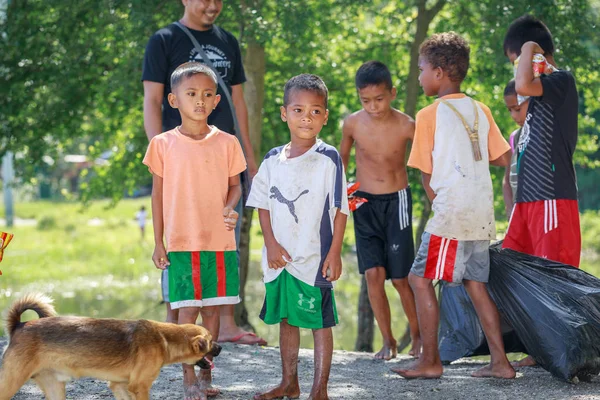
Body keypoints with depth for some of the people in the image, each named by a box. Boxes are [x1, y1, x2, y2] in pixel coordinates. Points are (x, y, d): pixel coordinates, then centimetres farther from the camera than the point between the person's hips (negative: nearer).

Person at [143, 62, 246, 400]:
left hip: (220, 241, 2)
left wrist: (230, 208, -12)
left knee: (212, 308, 7)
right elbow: (158, 193, 5)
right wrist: (158, 242, 3)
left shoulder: (226, 143, 4)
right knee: (188, 309, -3)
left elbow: (235, 185, 11)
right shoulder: (164, 144, 0)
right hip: (181, 242, -2)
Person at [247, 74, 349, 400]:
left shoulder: (328, 159, -7)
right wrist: (271, 244, -3)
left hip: (315, 257, -5)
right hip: (279, 257, 5)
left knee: (320, 322, -1)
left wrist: (334, 253, -11)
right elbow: (263, 205, 9)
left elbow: (340, 210, -7)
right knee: (286, 319, 15)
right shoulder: (273, 160, 6)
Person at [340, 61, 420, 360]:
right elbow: (342, 158, 12)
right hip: (364, 202, 2)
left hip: (396, 201, -2)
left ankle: (417, 335, 18)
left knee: (400, 277, -2)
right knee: (373, 273, -6)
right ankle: (387, 341, 5)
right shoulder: (353, 124, -7)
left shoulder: (406, 126, -13)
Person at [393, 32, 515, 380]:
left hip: (451, 212, -7)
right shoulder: (481, 111, 11)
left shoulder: (430, 115, -5)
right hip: (483, 214, 7)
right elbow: (503, 159, 12)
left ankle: (431, 361, 1)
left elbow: (427, 172, -3)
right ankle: (500, 361, 9)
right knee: (476, 283, 12)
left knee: (420, 279, 1)